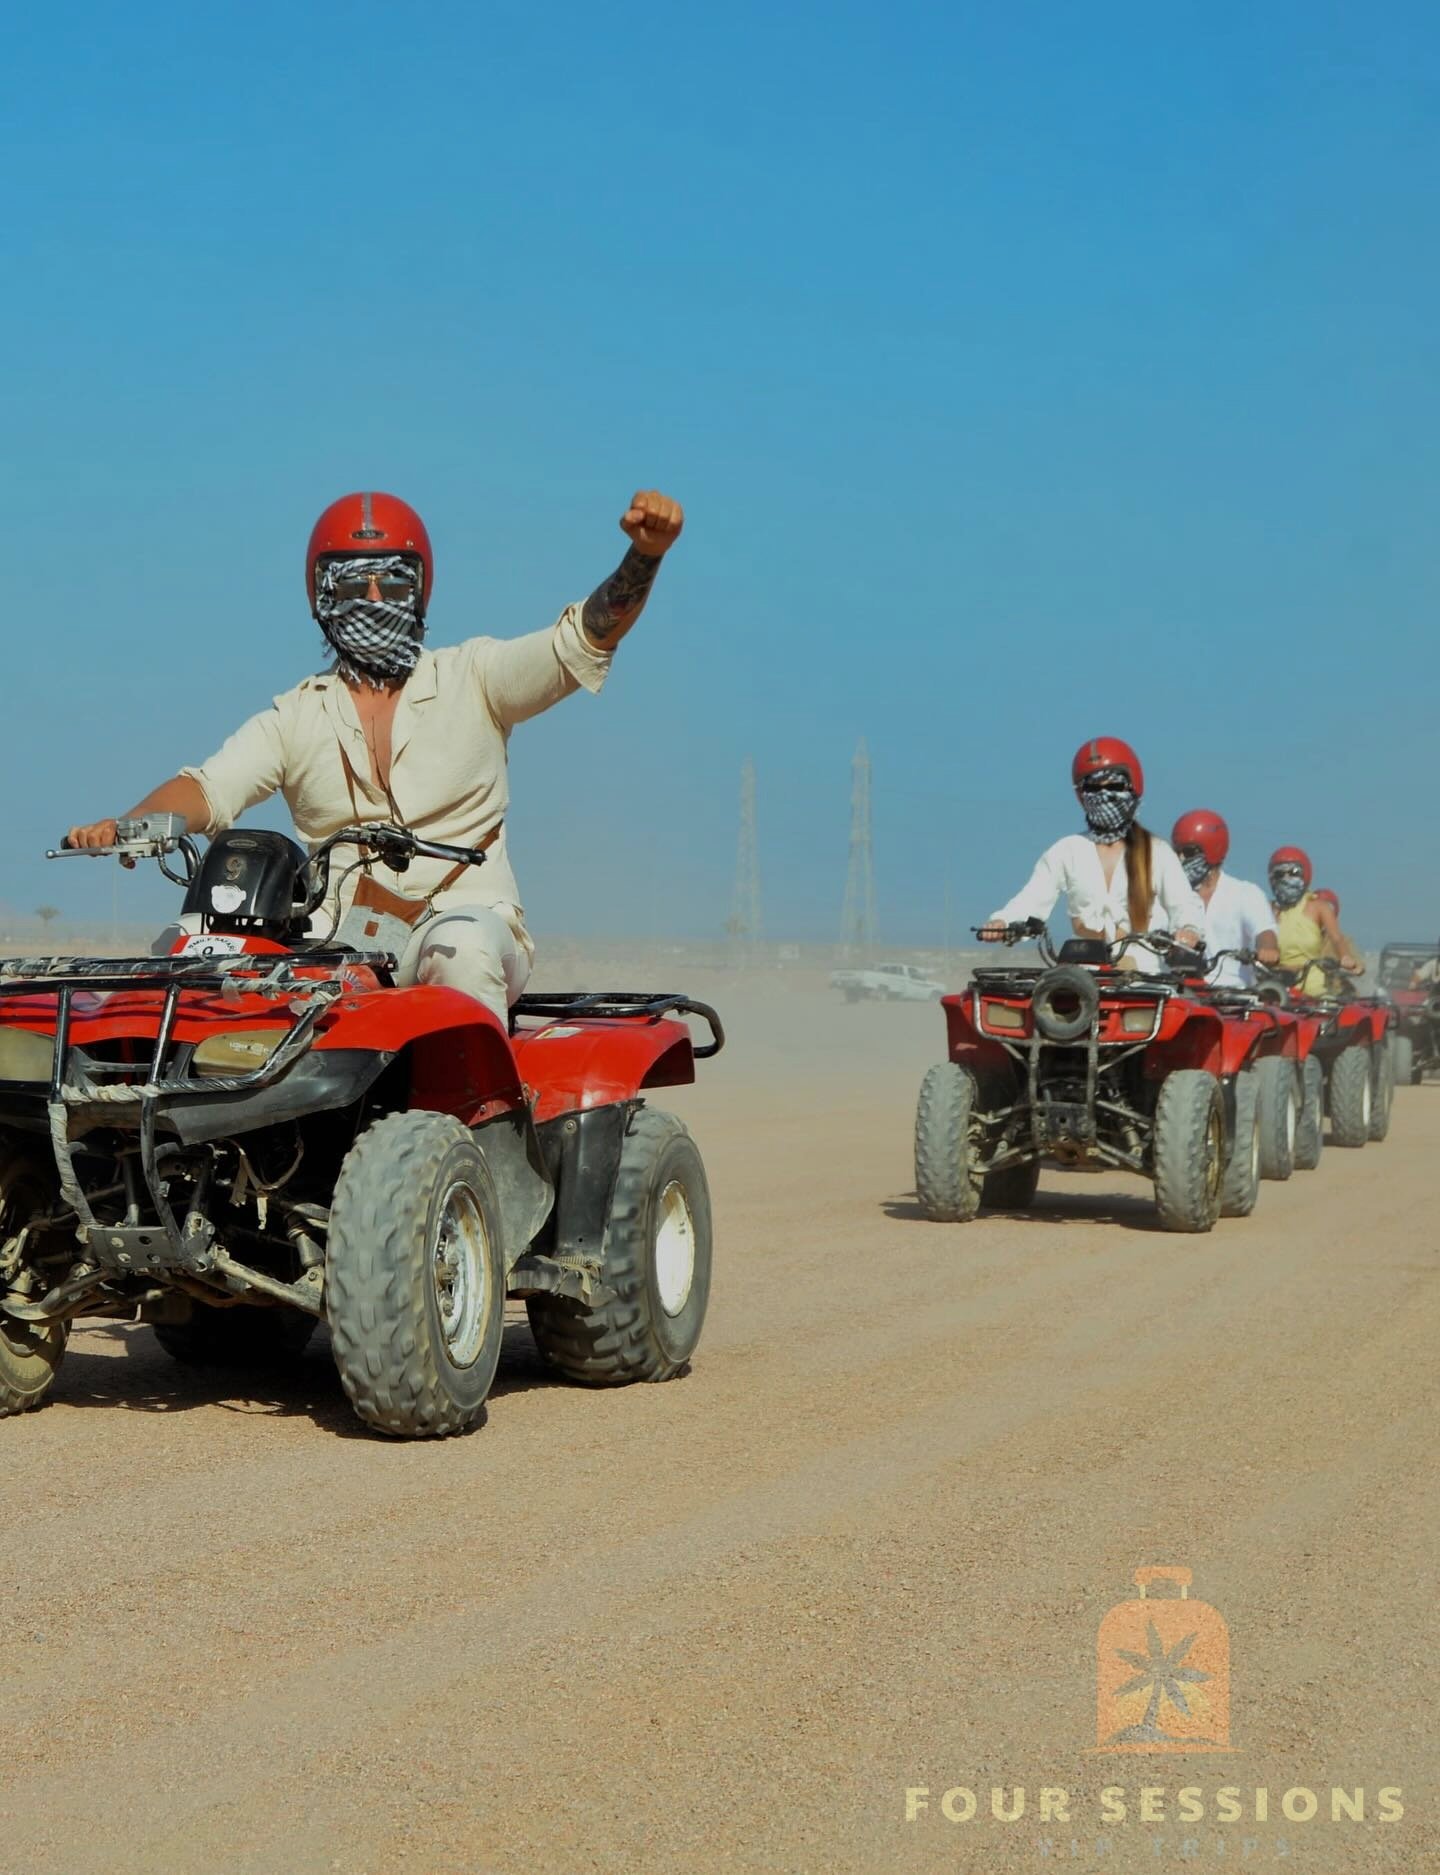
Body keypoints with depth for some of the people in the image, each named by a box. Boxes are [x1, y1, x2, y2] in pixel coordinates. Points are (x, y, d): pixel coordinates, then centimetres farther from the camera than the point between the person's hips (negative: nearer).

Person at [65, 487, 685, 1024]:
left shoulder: (472, 678, 7)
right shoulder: (296, 716, 13)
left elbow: (585, 639, -3)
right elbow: (210, 787, 2)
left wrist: (646, 555, -22)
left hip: (466, 916, -2)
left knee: (460, 948, -38)